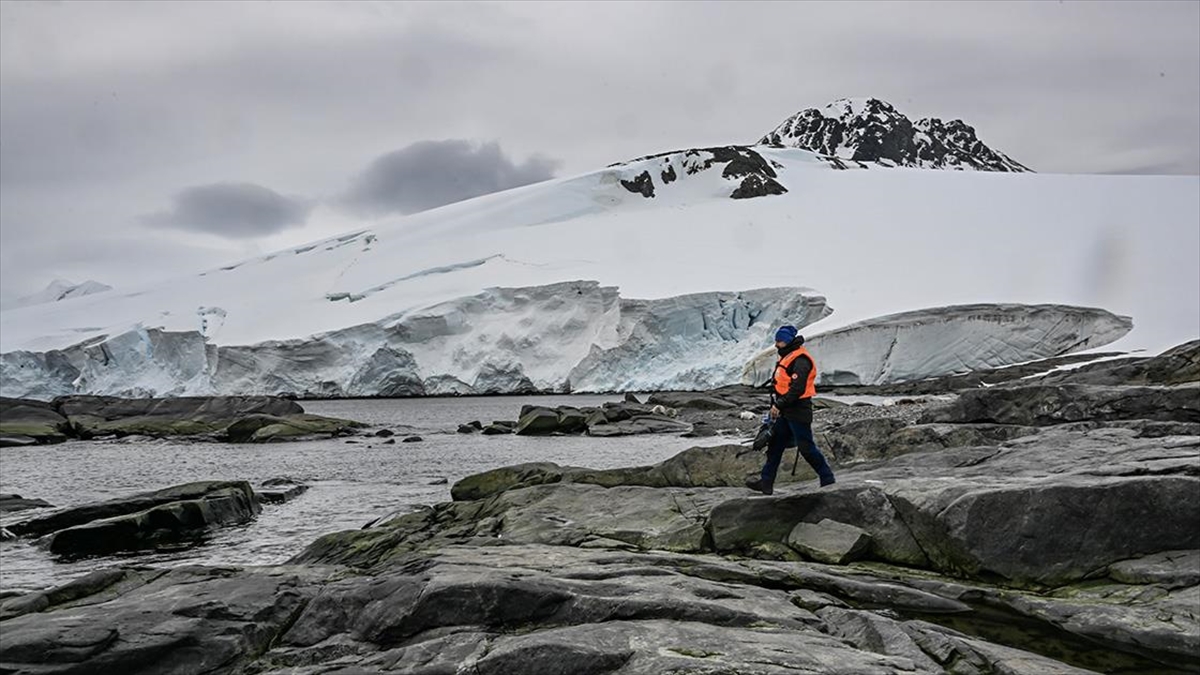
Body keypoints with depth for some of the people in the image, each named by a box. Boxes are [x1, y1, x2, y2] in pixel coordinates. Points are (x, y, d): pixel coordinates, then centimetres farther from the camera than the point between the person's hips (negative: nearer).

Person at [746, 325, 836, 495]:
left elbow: (797, 389, -26)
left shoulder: (800, 361, -18)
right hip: (786, 412, 10)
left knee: (806, 447, -4)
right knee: (775, 444, 10)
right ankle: (766, 482, 15)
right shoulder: (788, 357, 15)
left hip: (798, 412, -10)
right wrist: (775, 406, 20)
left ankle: (828, 479, 9)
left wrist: (779, 405, -24)